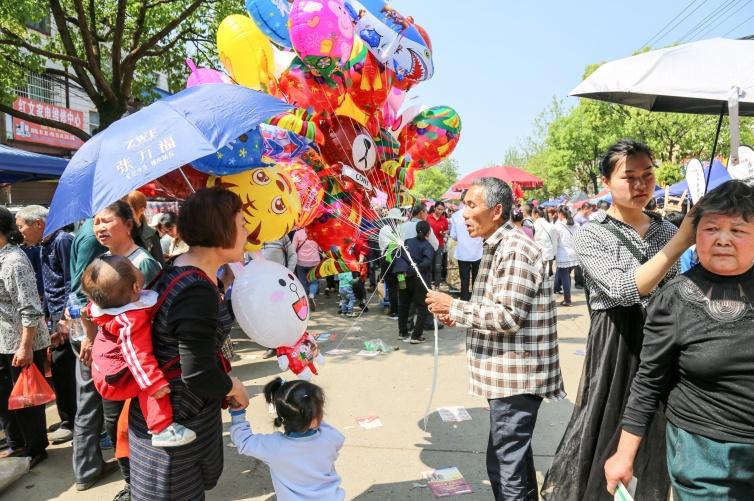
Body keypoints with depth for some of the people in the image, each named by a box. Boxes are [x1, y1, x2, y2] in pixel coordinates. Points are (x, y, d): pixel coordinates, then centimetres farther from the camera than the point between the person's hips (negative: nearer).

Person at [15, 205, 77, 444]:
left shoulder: (62, 240, -11)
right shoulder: (43, 247, 16)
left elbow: (72, 282, -16)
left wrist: (65, 319, -17)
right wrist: (47, 316, 17)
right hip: (55, 317, 8)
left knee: (65, 372, -1)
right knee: (60, 371, 12)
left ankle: (71, 422, 12)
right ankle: (70, 420, 23)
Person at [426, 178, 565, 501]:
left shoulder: (514, 249, -19)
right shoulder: (497, 248, 13)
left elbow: (508, 316, -24)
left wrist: (454, 306, -16)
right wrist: (458, 316, 4)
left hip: (516, 374, -10)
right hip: (509, 372, 10)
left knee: (504, 464, 0)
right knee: (516, 455, 23)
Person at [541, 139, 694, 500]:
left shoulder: (666, 230, 7)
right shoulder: (591, 235, -9)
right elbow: (627, 289, -23)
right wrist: (682, 240, -24)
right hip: (615, 349, -5)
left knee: (656, 445, 16)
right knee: (604, 440, 3)